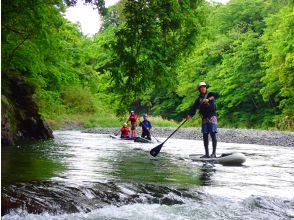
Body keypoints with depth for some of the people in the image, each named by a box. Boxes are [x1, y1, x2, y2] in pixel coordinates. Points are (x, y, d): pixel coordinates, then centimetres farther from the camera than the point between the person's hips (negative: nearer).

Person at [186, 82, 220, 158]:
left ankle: (214, 153, -9)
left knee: (213, 134, -10)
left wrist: (208, 99, -34)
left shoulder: (210, 94, 1)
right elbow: (194, 108, 7)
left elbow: (217, 95, -20)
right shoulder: (199, 99, 14)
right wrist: (189, 115, -11)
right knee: (205, 136, 4)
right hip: (204, 118, 5)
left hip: (212, 117, -5)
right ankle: (207, 153, 9)